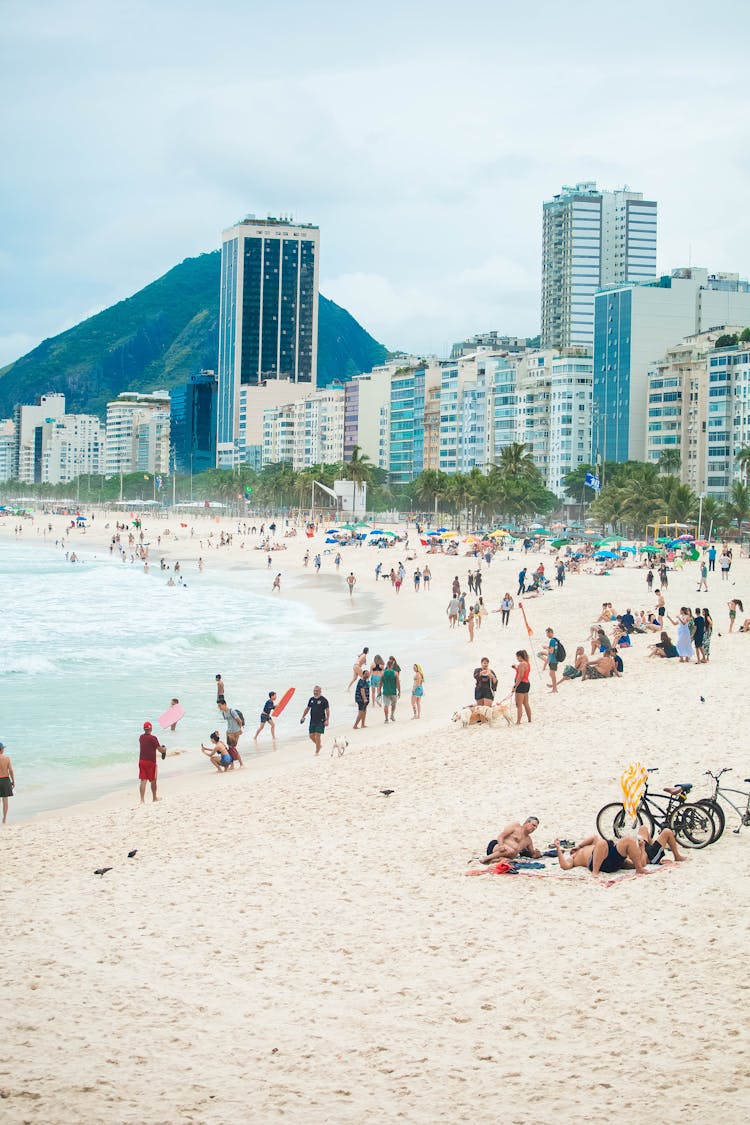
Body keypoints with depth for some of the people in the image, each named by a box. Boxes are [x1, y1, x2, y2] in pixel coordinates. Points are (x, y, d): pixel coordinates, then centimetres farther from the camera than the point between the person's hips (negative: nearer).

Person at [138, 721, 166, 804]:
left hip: (141, 760, 4)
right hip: (151, 761, -4)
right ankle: (154, 798, 28)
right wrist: (164, 749, 10)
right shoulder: (153, 738, -14)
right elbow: (160, 750, -13)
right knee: (153, 781, 13)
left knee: (143, 780, 1)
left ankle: (142, 800, -9)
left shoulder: (141, 737, 6)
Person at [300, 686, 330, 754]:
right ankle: (318, 745, 33)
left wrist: (327, 720, -15)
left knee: (317, 736, -9)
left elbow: (327, 710, -7)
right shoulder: (311, 699, 9)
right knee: (311, 736, 8)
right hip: (312, 721, 6)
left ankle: (317, 751, 0)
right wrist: (303, 717, 11)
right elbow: (307, 708, 19)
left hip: (320, 721, -6)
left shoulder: (323, 700, -7)